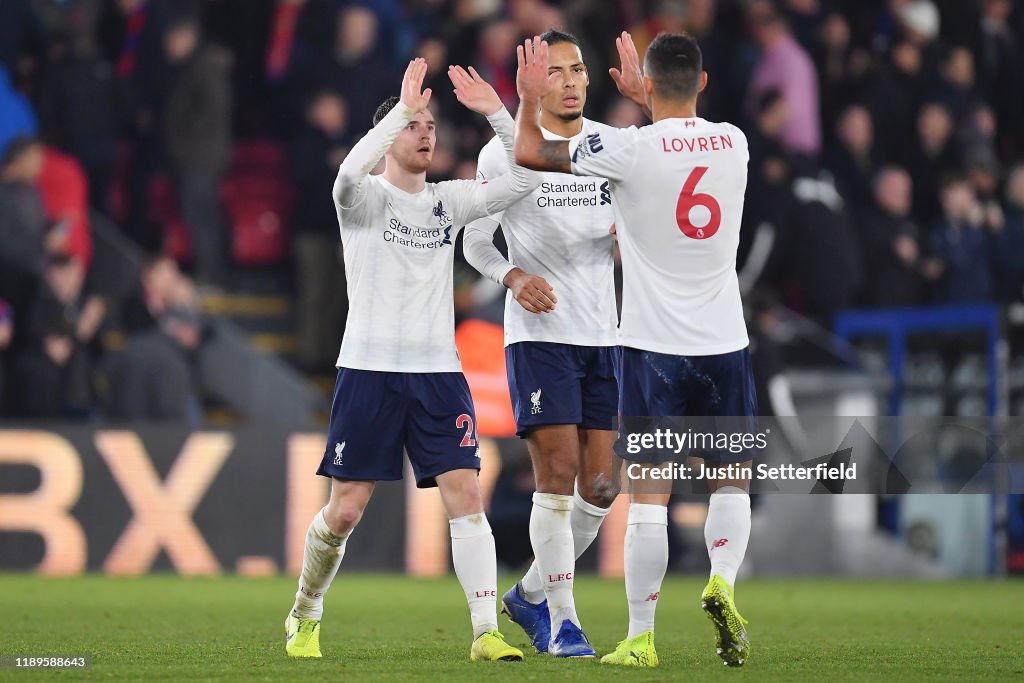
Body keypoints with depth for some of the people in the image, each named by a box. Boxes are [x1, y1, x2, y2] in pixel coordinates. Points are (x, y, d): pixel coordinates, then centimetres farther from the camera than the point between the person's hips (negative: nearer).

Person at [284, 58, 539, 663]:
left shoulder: (448, 201, 12)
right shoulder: (365, 199, -2)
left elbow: (521, 181, 2)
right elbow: (349, 173, -27)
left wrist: (497, 113, -8)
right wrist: (403, 107, -28)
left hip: (438, 374, 4)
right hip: (370, 370, -3)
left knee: (466, 495, -10)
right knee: (345, 511, -1)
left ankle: (487, 632, -12)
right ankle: (305, 616, 22)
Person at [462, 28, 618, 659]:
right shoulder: (505, 151, -2)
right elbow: (476, 242, 4)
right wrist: (515, 277, -15)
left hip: (604, 335, 5)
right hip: (539, 333, -5)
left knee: (602, 484, 3)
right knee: (559, 471, -13)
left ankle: (531, 595, 23)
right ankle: (563, 623, -5)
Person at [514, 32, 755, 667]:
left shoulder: (632, 149, -11)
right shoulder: (733, 142, 2)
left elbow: (530, 152, -1)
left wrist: (530, 97, 16)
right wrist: (645, 100, 38)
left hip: (654, 348, -3)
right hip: (725, 346, 3)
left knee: (648, 496, 1)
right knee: (733, 481, 15)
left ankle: (641, 638, 2)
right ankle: (723, 581, -11)